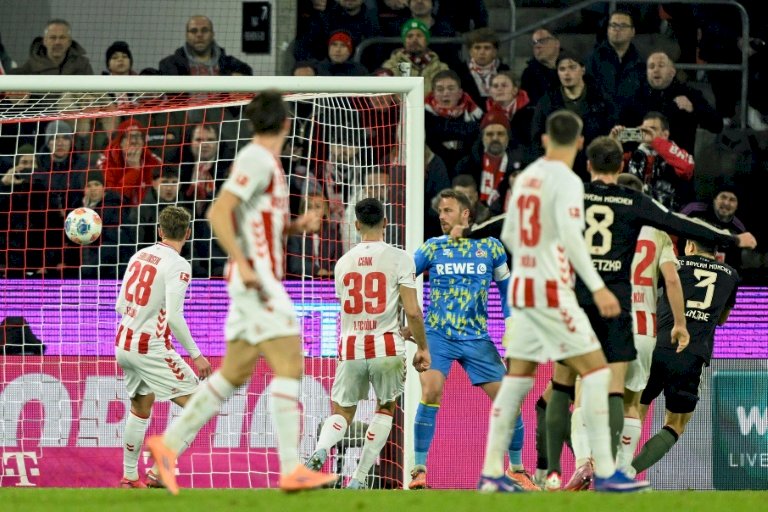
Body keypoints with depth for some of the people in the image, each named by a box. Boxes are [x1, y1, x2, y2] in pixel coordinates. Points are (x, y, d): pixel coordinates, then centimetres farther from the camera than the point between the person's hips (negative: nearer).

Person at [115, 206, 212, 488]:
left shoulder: (139, 256, 7)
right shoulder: (177, 265, -14)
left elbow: (120, 306, 12)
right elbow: (174, 316, -22)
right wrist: (196, 354, -15)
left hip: (124, 345, 8)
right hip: (152, 348, -8)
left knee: (141, 409, 25)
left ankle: (129, 478, 30)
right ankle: (160, 472, -12)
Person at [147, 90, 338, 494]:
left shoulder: (266, 162, 17)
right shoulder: (256, 160, -11)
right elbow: (219, 213, -20)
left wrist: (297, 226, 11)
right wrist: (243, 264, -24)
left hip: (259, 281, 10)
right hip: (256, 278, -10)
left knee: (234, 374, 11)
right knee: (289, 366, -12)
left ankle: (169, 443, 13)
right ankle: (291, 469, -15)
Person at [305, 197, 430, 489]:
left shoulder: (343, 263, 9)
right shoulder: (399, 259, -5)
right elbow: (412, 311, -11)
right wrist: (422, 347, 3)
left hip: (350, 348, 2)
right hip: (386, 348, -2)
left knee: (342, 413, 14)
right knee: (386, 409, 20)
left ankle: (320, 450, -20)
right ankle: (358, 480, 12)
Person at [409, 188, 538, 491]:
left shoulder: (490, 247, 4)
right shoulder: (432, 248, 3)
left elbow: (507, 287, 15)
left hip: (477, 338, 1)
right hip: (437, 335, -1)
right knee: (430, 393, -22)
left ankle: (517, 469, 16)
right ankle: (419, 471, -16)